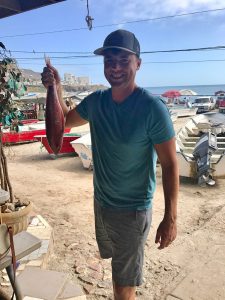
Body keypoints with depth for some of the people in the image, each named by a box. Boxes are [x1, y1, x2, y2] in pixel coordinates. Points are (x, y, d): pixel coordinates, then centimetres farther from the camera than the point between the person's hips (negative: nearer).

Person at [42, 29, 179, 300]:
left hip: (132, 210, -6)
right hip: (101, 202, 6)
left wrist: (170, 218, -18)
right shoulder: (95, 101, -4)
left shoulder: (152, 108, -22)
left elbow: (169, 165, -18)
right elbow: (66, 121, 14)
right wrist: (56, 89, -3)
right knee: (117, 265, 27)